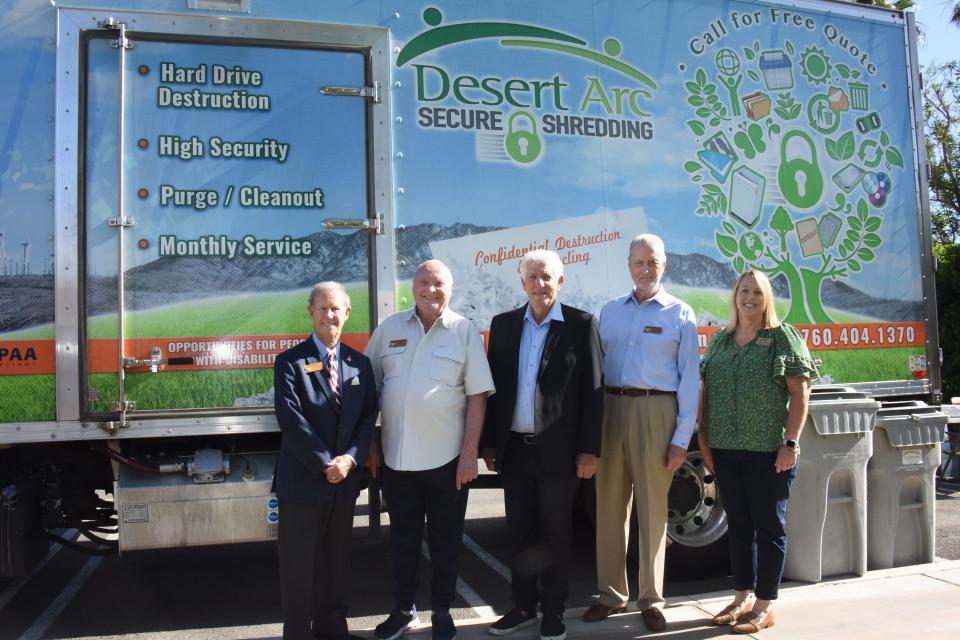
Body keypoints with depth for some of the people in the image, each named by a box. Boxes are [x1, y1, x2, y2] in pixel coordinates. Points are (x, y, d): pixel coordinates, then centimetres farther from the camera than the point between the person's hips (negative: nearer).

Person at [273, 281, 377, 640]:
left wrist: (350, 458, -9)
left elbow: (368, 417, 5)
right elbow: (291, 420, -13)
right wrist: (324, 464, -15)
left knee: (336, 558, 16)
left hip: (345, 479, 5)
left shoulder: (360, 363, 8)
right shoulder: (290, 362, -6)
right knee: (299, 563, 5)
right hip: (303, 479, -4)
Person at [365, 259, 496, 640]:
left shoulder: (465, 332, -3)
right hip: (396, 457, 2)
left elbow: (477, 396, -4)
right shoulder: (389, 329, 5)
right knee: (403, 539, 15)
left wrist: (469, 454, -9)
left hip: (446, 458, -2)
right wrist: (369, 444, 5)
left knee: (445, 541, 11)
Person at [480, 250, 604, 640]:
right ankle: (524, 607, 29)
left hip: (557, 450, -3)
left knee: (555, 534, 8)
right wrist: (488, 442, 5)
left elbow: (592, 391, -5)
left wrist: (589, 449, -9)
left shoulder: (582, 325, -3)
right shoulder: (504, 325, 7)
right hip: (514, 448, 4)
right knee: (520, 532, 14)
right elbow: (493, 386, 8)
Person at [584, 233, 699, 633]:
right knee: (609, 506, 7)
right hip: (611, 409, 3)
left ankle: (651, 600, 17)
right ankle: (611, 594, 20)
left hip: (655, 412, -3)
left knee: (652, 510, 4)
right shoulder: (610, 311, 12)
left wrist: (682, 438, -6)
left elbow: (689, 379, 0)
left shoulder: (680, 314, 3)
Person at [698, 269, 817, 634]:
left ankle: (764, 606, 14)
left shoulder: (783, 337, -2)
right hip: (725, 450, 5)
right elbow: (705, 392, 13)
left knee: (769, 525, 4)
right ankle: (743, 597, 26)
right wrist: (704, 439, 8)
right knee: (737, 524, 13)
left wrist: (790, 443, -13)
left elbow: (800, 393, -7)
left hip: (769, 451, -5)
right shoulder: (720, 340, 12)